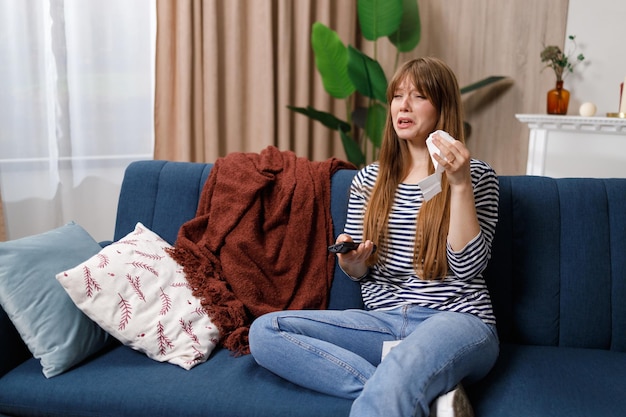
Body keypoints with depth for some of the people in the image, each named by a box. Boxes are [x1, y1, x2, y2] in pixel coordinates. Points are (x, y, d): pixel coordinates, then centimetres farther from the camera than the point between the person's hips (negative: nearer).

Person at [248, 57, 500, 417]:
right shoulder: (369, 179, 14)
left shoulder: (476, 176, 4)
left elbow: (468, 266, -7)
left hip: (456, 320, -7)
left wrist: (460, 185, -15)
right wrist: (350, 261, -7)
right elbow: (358, 271, 17)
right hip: (384, 322, 7)